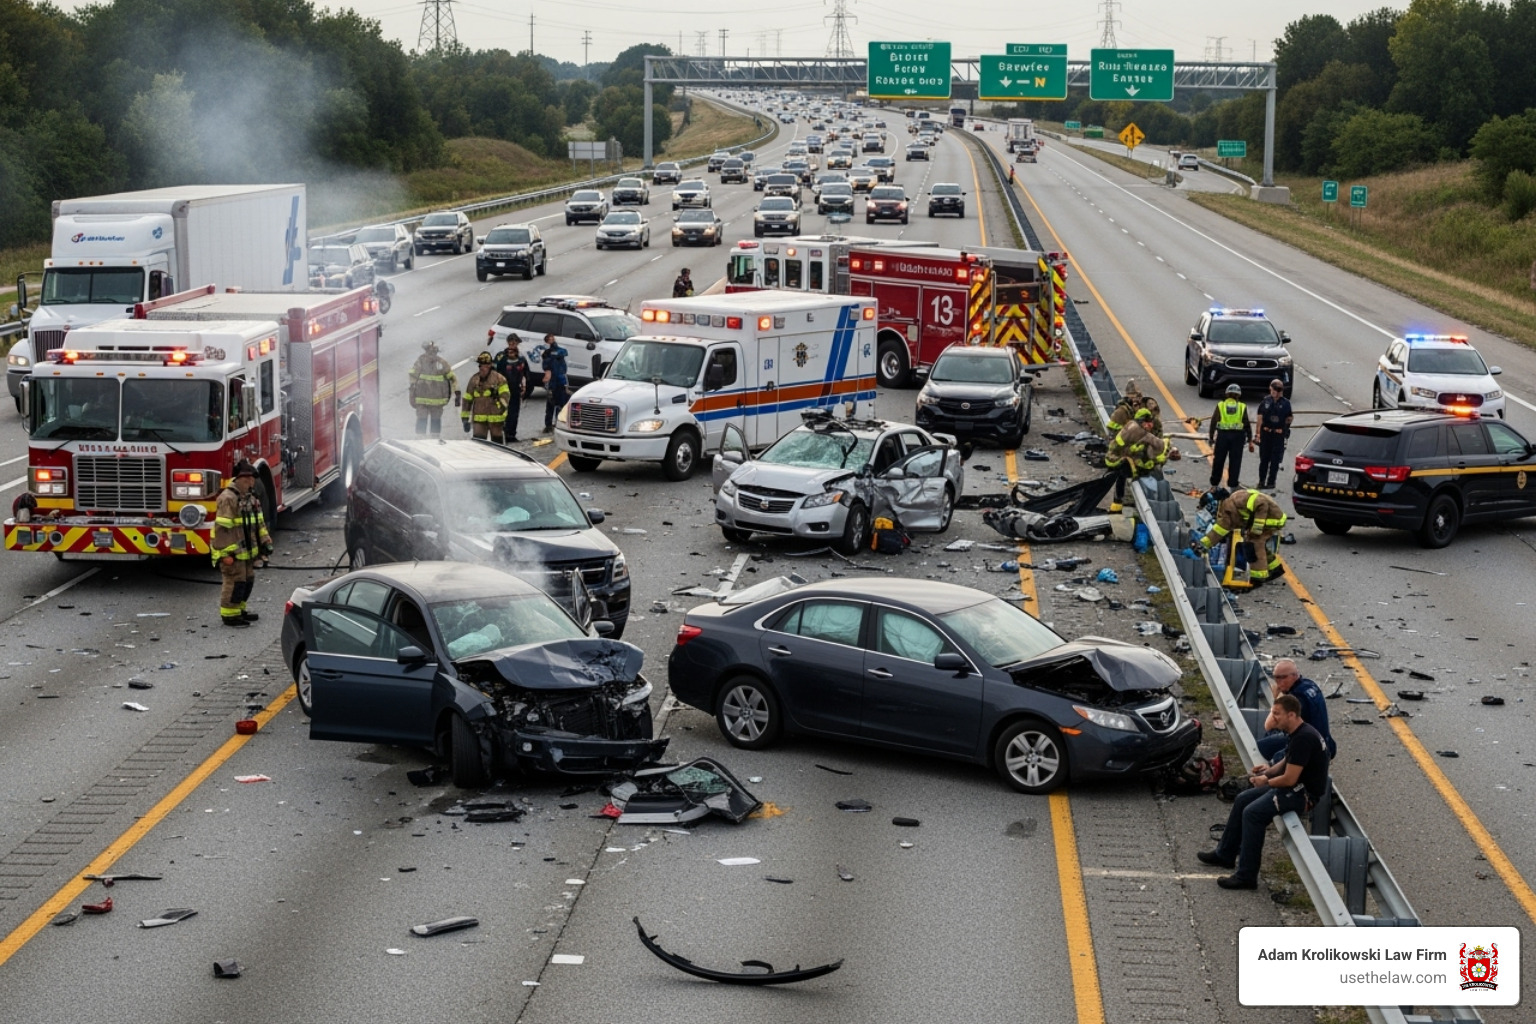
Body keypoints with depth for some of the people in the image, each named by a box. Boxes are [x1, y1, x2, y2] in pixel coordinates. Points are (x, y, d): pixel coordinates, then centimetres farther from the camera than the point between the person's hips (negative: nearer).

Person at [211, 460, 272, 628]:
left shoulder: (251, 497, 11)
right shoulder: (228, 498, -20)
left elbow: (259, 521, 21)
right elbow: (223, 528, -23)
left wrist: (265, 541, 16)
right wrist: (226, 553, -24)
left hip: (247, 550, 10)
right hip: (233, 551, -10)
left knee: (248, 579, 16)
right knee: (235, 582, -5)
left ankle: (239, 610, 29)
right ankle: (229, 615, 4)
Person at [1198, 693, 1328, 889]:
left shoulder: (1303, 739, -25)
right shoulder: (1295, 733, 8)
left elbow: (1289, 779, -25)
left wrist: (1266, 781, -7)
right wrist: (1270, 770, 7)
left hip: (1305, 792, -11)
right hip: (1295, 785, 11)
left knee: (1253, 813, -23)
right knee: (1242, 800, 14)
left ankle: (1247, 876, -18)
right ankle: (1225, 854, 26)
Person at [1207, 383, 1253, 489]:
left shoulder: (1220, 405, 3)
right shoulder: (1242, 407, 3)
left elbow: (1213, 422, 1)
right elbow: (1247, 424, 1)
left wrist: (1211, 437, 7)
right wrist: (1250, 440, 6)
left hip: (1222, 435, 1)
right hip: (1237, 436, -1)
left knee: (1218, 460, 12)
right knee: (1235, 461, 6)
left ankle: (1214, 484, 19)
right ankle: (1233, 485, 7)